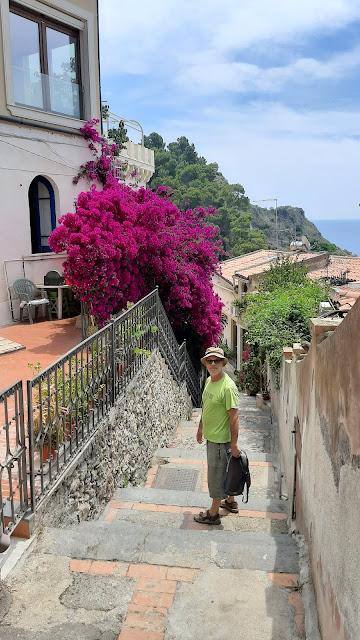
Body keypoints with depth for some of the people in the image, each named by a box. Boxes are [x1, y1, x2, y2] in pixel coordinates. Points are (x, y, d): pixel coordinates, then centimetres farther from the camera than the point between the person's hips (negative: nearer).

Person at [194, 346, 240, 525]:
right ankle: (231, 501, 41)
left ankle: (213, 513, 17)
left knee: (216, 474, 3)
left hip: (220, 439, -9)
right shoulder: (209, 380, 4)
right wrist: (200, 428, 23)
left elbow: (234, 417, -22)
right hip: (211, 436, 9)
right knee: (224, 470, 23)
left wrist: (234, 444, -21)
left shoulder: (228, 387, -24)